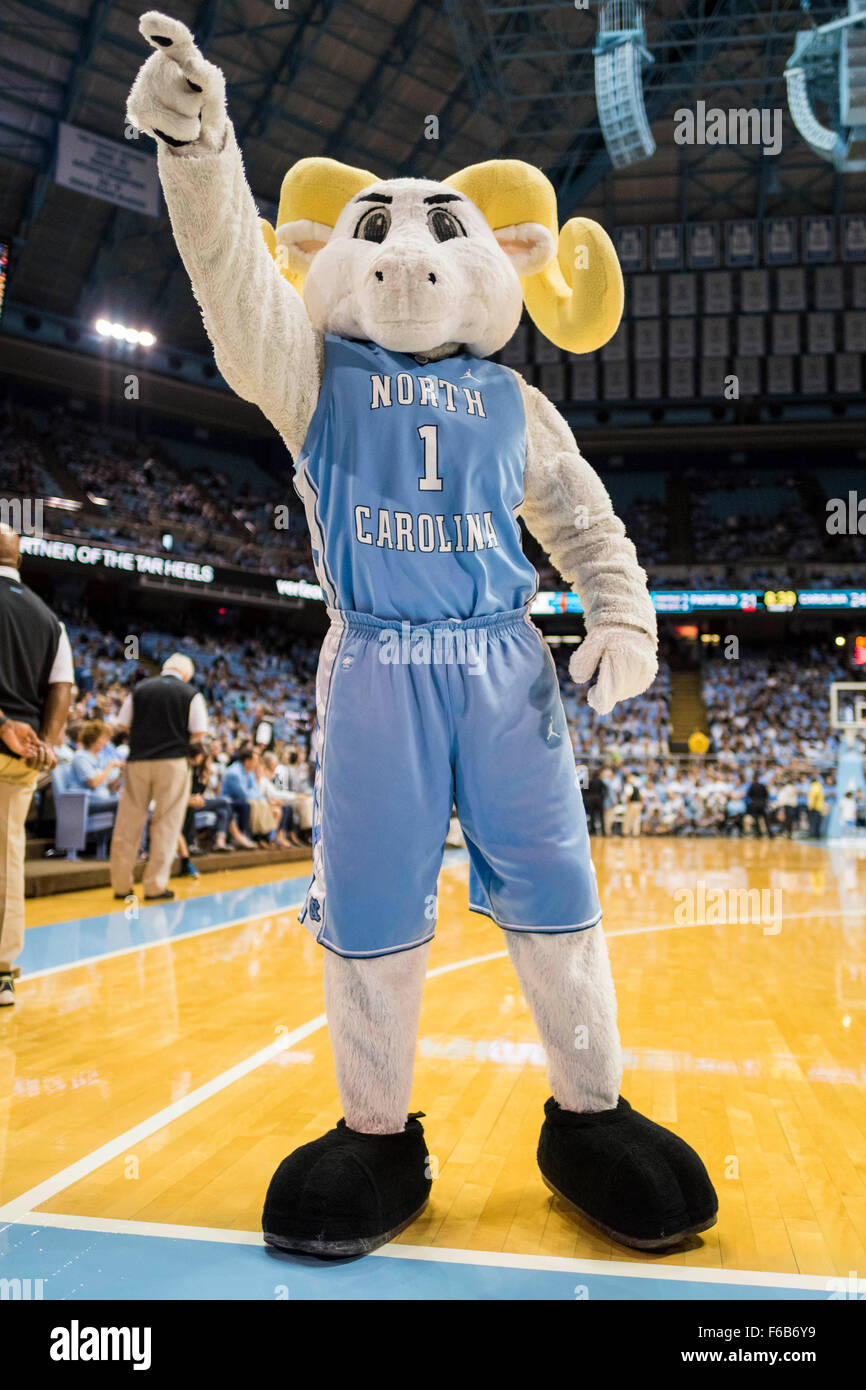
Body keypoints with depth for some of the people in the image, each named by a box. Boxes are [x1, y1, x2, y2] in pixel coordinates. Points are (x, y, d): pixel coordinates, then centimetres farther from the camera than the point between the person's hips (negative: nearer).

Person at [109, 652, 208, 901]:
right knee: (166, 824, 4)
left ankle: (121, 885, 12)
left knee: (128, 823, 8)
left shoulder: (139, 689, 7)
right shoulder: (191, 695, 0)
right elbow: (199, 733, -3)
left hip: (137, 760, 2)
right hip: (172, 762, -2)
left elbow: (122, 724, 8)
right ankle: (155, 885, 3)